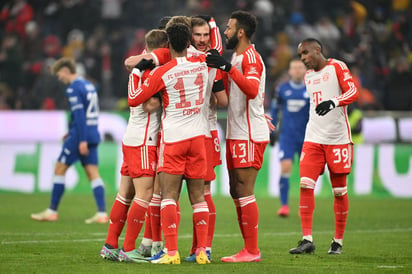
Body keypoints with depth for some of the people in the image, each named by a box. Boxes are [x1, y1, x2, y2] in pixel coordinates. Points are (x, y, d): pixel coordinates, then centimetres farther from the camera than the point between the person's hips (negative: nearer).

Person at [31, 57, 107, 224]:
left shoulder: (73, 88, -11)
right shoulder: (89, 85, 16)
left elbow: (79, 114, -19)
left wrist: (82, 140, -22)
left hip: (80, 135, -8)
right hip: (93, 135, 8)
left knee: (59, 169, 3)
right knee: (93, 173, 3)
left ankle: (52, 211, 7)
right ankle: (102, 213, -7)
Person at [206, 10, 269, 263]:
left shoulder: (250, 57, -12)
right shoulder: (238, 57, 19)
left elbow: (252, 90, -30)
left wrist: (228, 68, -38)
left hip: (249, 136, -10)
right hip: (237, 135, 10)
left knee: (244, 193, -10)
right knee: (237, 194, 10)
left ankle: (252, 251, -7)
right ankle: (249, 249, 14)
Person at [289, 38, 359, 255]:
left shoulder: (337, 67, -3)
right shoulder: (308, 76, 17)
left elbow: (353, 92, -16)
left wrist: (334, 101, -33)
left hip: (337, 138, -5)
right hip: (313, 138, 5)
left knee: (339, 190, 2)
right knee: (306, 184, -10)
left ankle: (338, 241, 12)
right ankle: (307, 239, -10)